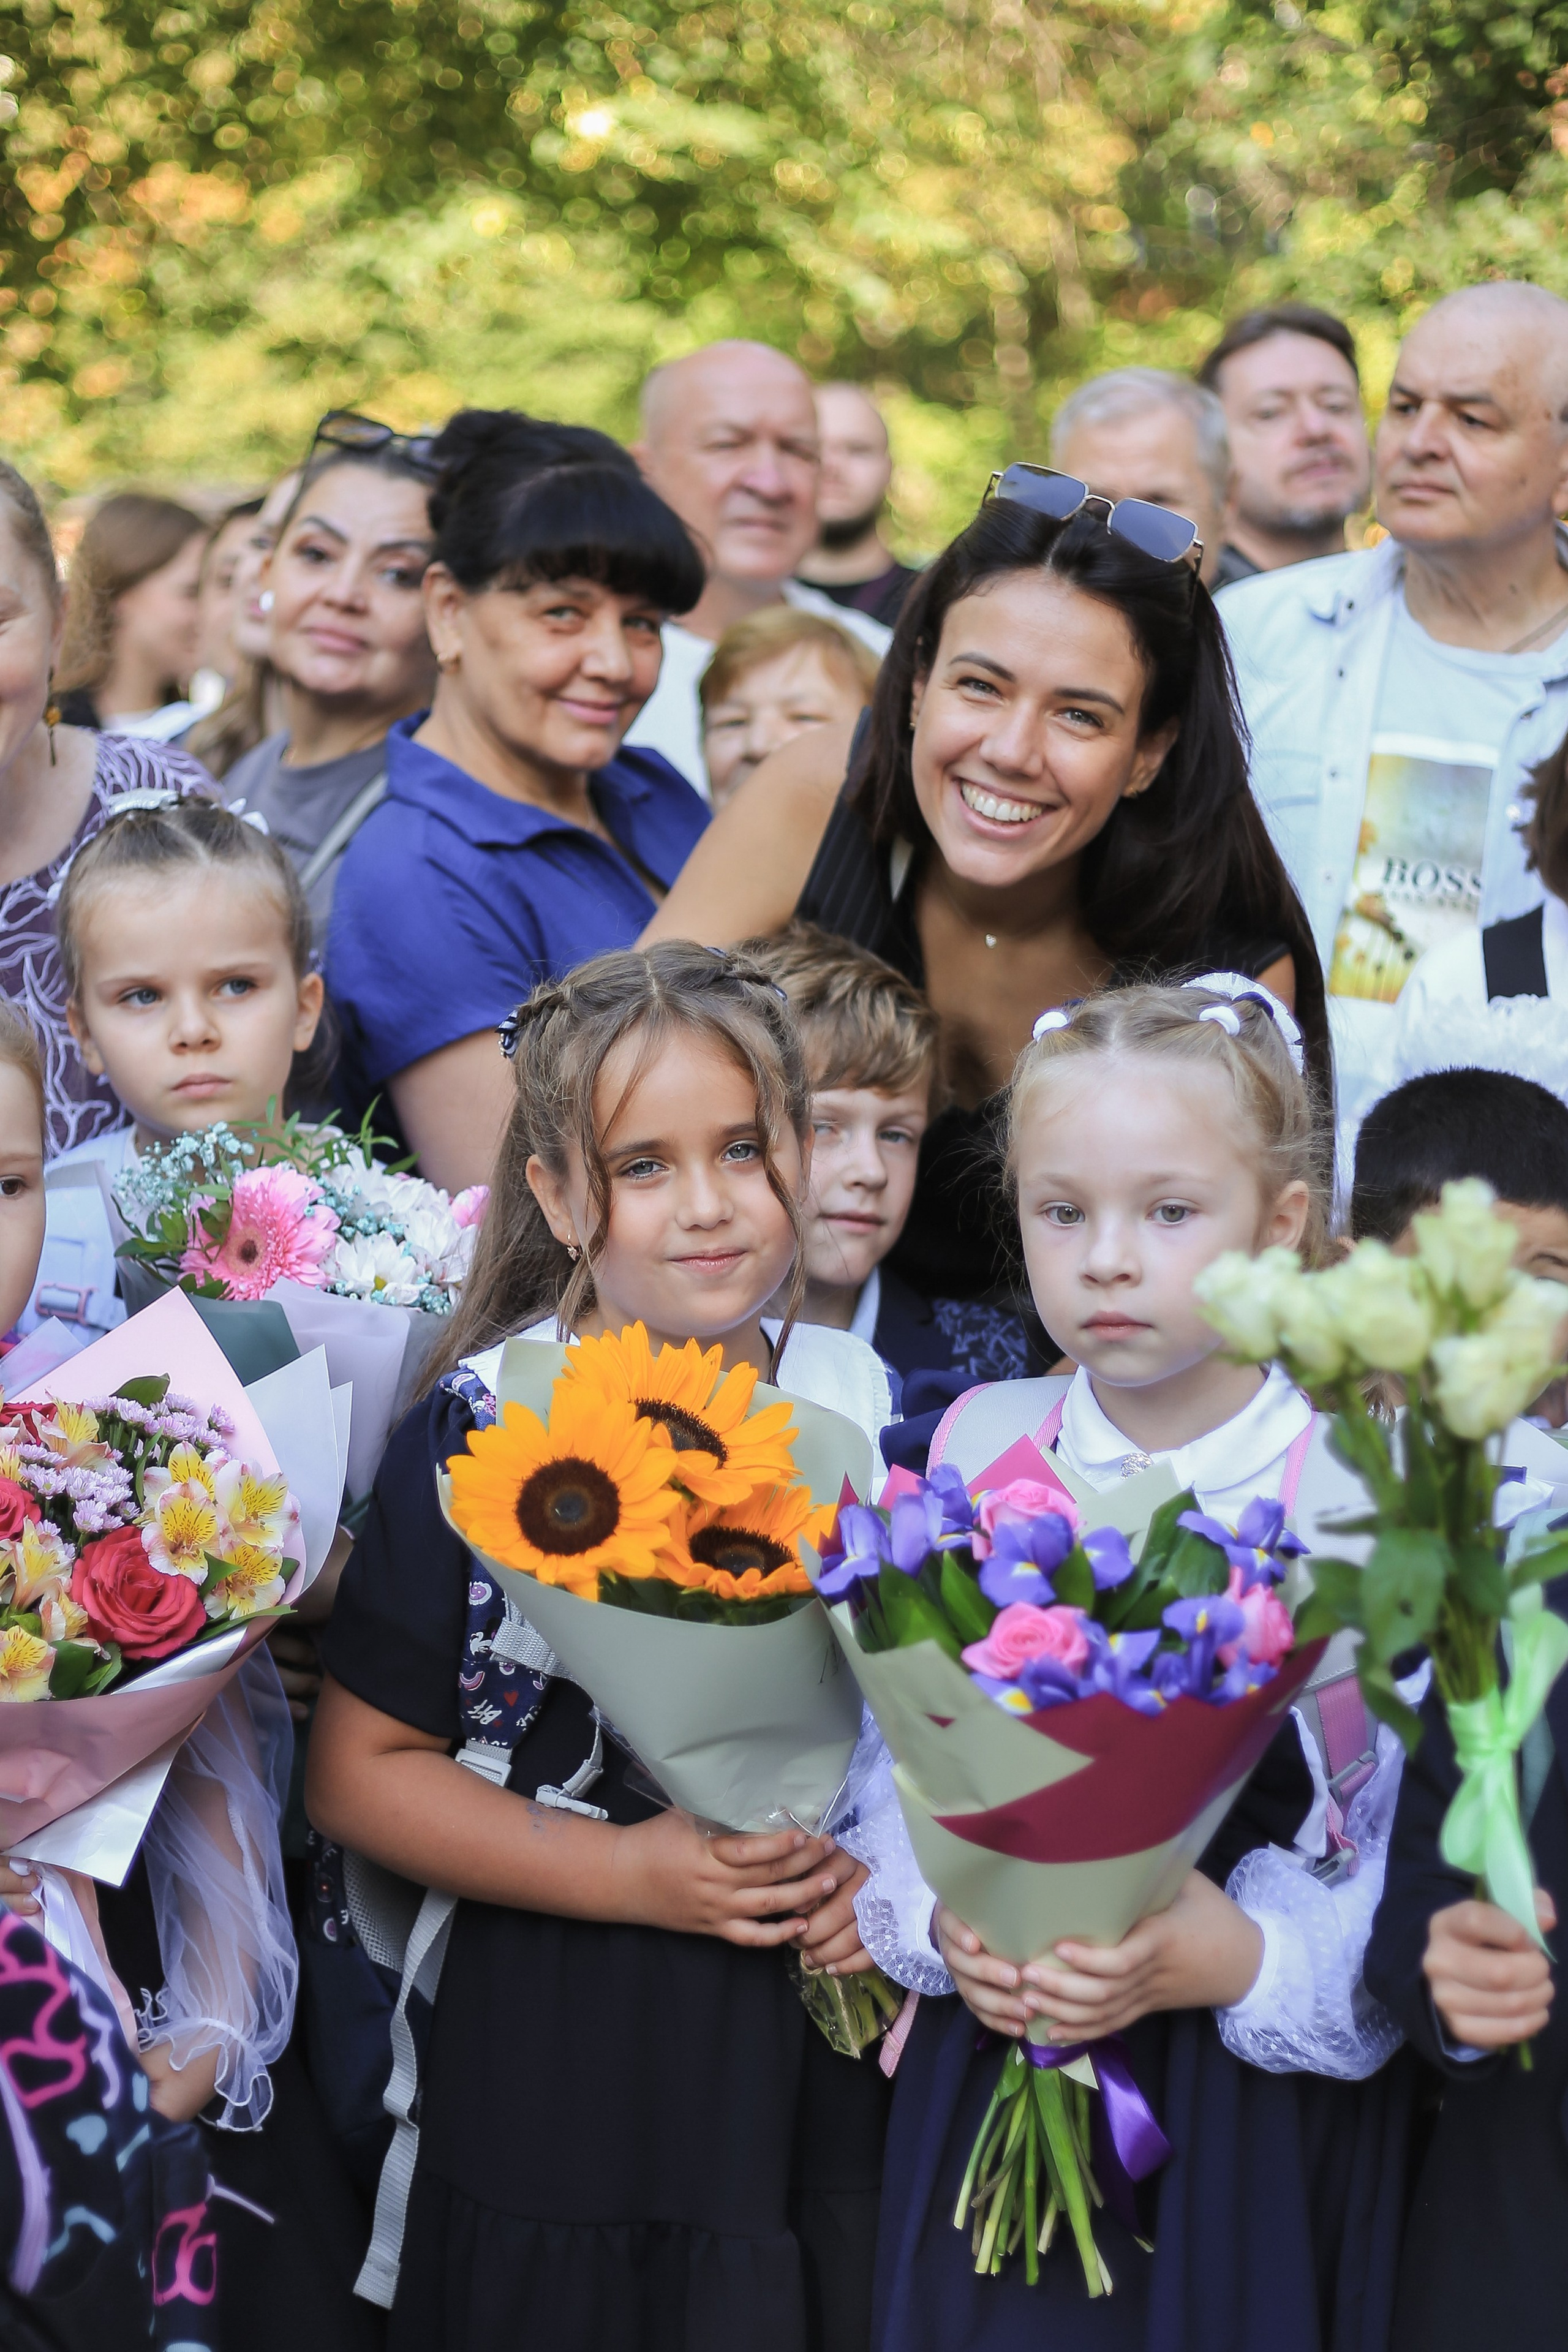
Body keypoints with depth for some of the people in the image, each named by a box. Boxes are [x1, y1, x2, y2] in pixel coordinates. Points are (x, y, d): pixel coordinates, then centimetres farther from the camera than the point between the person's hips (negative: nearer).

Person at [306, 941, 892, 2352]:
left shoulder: (863, 1408, 3)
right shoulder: (484, 1438, -7)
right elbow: (360, 1770, -7)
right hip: (569, 2083, -3)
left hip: (833, 2048, 3)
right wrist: (628, 1875, -16)